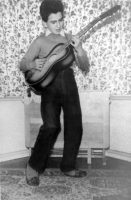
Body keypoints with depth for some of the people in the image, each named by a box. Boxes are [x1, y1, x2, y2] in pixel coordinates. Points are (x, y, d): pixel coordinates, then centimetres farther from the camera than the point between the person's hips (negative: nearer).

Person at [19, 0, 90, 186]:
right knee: (51, 127, -19)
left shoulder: (71, 39, 8)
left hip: (69, 86, 4)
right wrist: (32, 64, -19)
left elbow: (85, 68, 5)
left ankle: (68, 166, 23)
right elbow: (22, 65, 3)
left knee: (75, 127, 4)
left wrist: (79, 50, -12)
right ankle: (33, 166, 1)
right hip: (50, 87, -4)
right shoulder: (40, 41, 0)